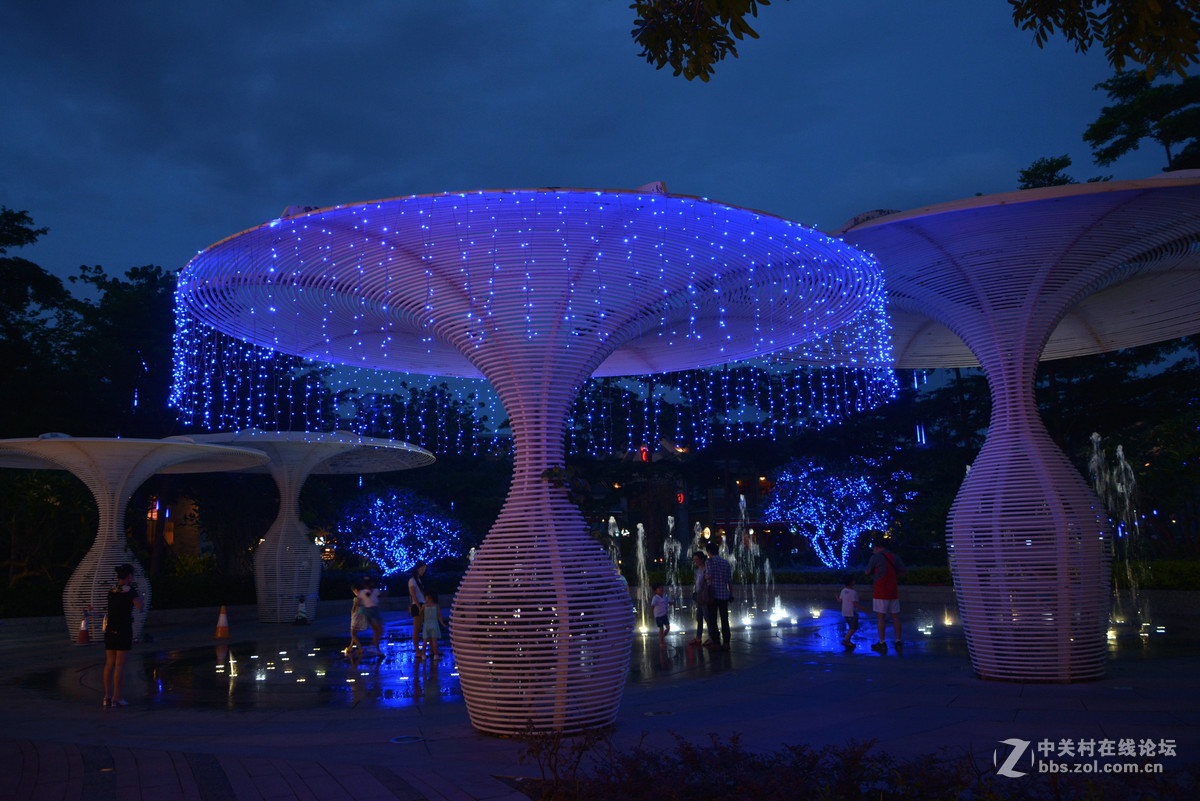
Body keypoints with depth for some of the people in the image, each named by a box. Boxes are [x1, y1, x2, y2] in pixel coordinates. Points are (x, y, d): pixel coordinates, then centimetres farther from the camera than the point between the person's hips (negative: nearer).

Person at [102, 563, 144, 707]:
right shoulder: (129, 590, -11)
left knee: (110, 663, 10)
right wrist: (140, 597, 2)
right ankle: (117, 697, -3)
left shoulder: (112, 589, 9)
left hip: (109, 629, 6)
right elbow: (141, 606, -17)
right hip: (124, 629, -6)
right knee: (120, 664, -4)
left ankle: (108, 696, 11)